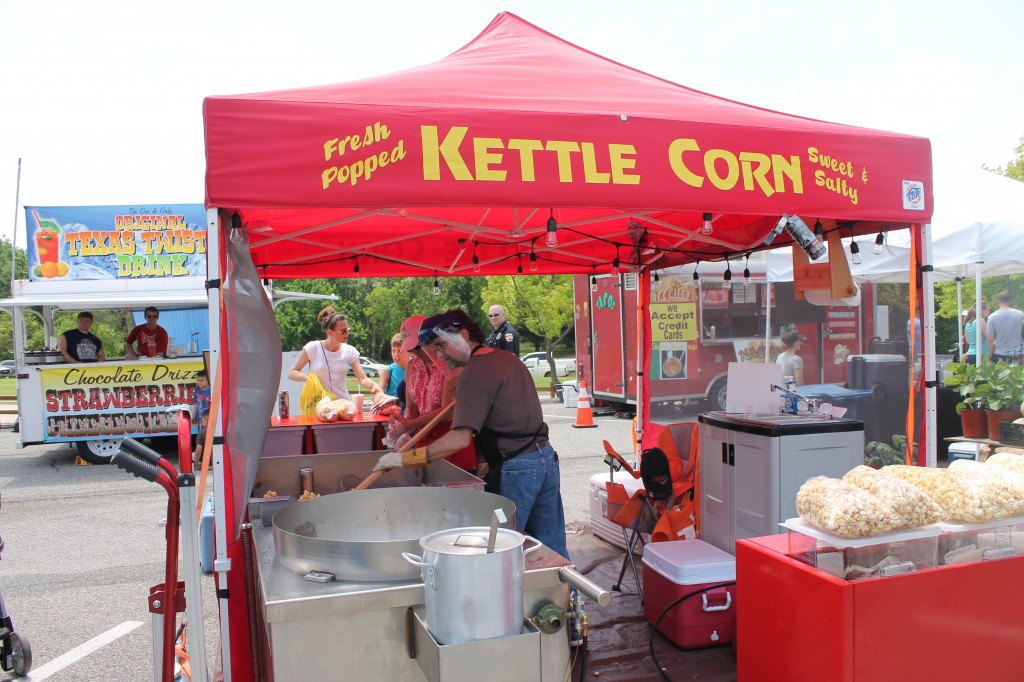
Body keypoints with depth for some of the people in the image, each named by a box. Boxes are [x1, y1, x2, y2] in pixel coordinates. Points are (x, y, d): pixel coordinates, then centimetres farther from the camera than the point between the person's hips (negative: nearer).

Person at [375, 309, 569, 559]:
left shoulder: (473, 374, -16)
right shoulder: (509, 358, 12)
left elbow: (460, 438, -25)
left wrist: (404, 458, -22)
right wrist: (491, 460, 11)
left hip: (514, 468, -9)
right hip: (546, 456, 9)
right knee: (552, 547, 15)